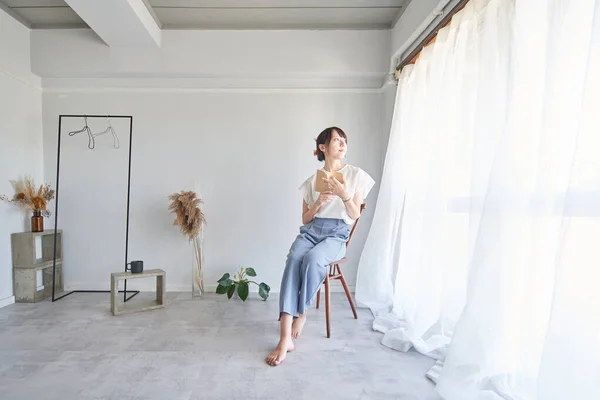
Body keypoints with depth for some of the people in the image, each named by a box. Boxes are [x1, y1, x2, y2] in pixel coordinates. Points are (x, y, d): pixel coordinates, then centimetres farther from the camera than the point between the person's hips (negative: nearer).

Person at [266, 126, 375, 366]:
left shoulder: (356, 175, 8)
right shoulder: (312, 181, 13)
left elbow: (355, 215, 5)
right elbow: (305, 218, 12)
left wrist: (344, 195, -13)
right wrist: (318, 203, -7)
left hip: (337, 234, -2)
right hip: (311, 230, 2)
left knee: (312, 259, -36)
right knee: (293, 259, -31)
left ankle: (301, 312, -10)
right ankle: (285, 338, -33)